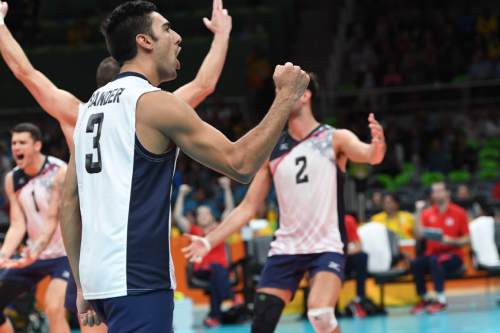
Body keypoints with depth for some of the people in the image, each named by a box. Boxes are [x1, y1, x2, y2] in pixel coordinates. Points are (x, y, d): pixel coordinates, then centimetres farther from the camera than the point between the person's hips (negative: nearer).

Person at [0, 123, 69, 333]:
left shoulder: (59, 172, -19)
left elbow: (52, 221, -25)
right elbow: (17, 226, -4)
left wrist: (34, 253, -39)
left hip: (64, 253, -7)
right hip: (33, 254, 7)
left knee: (54, 308, -27)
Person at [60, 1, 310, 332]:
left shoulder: (91, 106, 15)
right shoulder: (156, 103, -9)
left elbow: (70, 202, 16)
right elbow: (240, 163, -9)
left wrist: (83, 285, 19)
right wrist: (286, 97, 0)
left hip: (99, 274, 9)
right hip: (138, 281, -9)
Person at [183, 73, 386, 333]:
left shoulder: (335, 139, -3)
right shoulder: (271, 151, 8)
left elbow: (370, 156, -23)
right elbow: (249, 207, 11)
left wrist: (378, 145, -47)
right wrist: (209, 241, 2)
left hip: (326, 248, -4)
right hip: (285, 249, 4)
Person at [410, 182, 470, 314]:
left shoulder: (459, 213, 2)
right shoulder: (427, 214, 8)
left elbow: (466, 239, 2)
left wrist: (451, 241, -17)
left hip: (453, 255, -3)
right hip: (432, 253, 3)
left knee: (435, 260, -36)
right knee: (415, 263, -28)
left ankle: (441, 300, -29)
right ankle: (425, 299, -10)